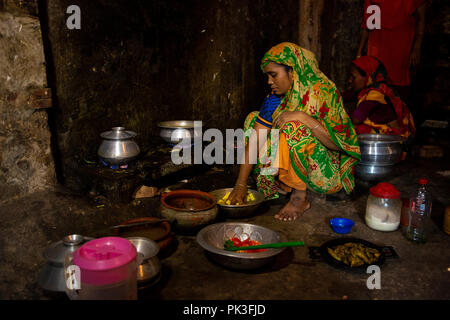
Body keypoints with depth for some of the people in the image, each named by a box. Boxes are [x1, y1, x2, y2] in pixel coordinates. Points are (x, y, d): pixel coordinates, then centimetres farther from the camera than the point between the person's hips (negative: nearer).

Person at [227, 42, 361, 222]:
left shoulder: (324, 92, -18)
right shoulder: (276, 98, -3)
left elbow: (338, 143, -24)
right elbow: (255, 139, -11)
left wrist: (303, 117, -32)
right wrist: (241, 184, -17)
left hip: (327, 172, -6)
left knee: (293, 128, -31)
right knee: (254, 119, 1)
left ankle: (300, 198, -16)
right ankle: (280, 185, -1)